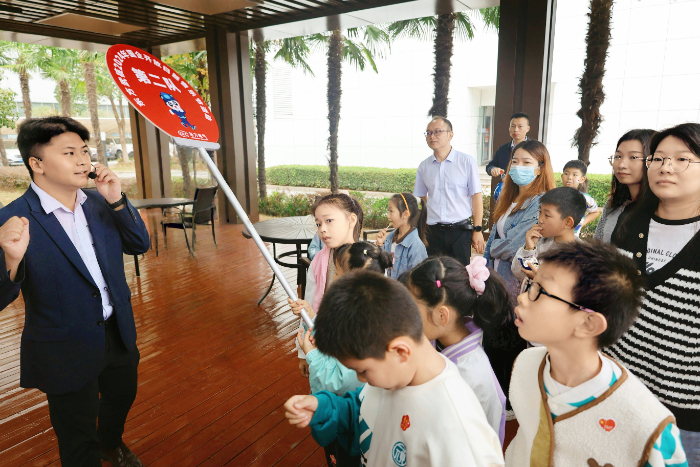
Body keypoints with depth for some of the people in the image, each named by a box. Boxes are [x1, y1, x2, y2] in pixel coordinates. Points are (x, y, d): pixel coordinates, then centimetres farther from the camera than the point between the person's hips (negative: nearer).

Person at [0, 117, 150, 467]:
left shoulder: (98, 203, -2)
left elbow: (140, 244, -3)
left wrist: (117, 202, -17)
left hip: (118, 334, 6)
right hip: (67, 352, -6)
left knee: (122, 397, 31)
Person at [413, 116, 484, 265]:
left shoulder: (467, 162, -1)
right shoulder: (424, 166, 8)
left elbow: (476, 196, -2)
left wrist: (477, 230, -5)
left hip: (460, 231, -2)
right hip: (433, 231, 3)